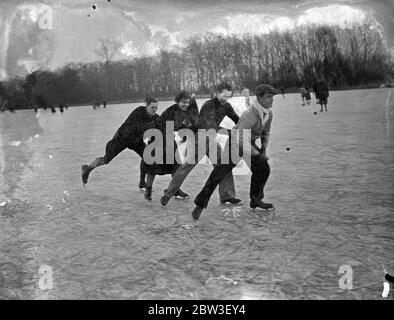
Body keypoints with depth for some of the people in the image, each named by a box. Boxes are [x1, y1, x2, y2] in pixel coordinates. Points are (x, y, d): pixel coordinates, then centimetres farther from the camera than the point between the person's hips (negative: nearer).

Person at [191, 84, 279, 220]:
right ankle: (200, 204, 1)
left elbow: (266, 132, 12)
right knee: (218, 173, -9)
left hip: (250, 143, 7)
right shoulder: (249, 114, -33)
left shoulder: (269, 113, -6)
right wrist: (257, 154, -24)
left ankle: (256, 200, 15)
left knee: (263, 168, -4)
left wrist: (264, 150, 2)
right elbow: (241, 139, -33)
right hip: (235, 143, -7)